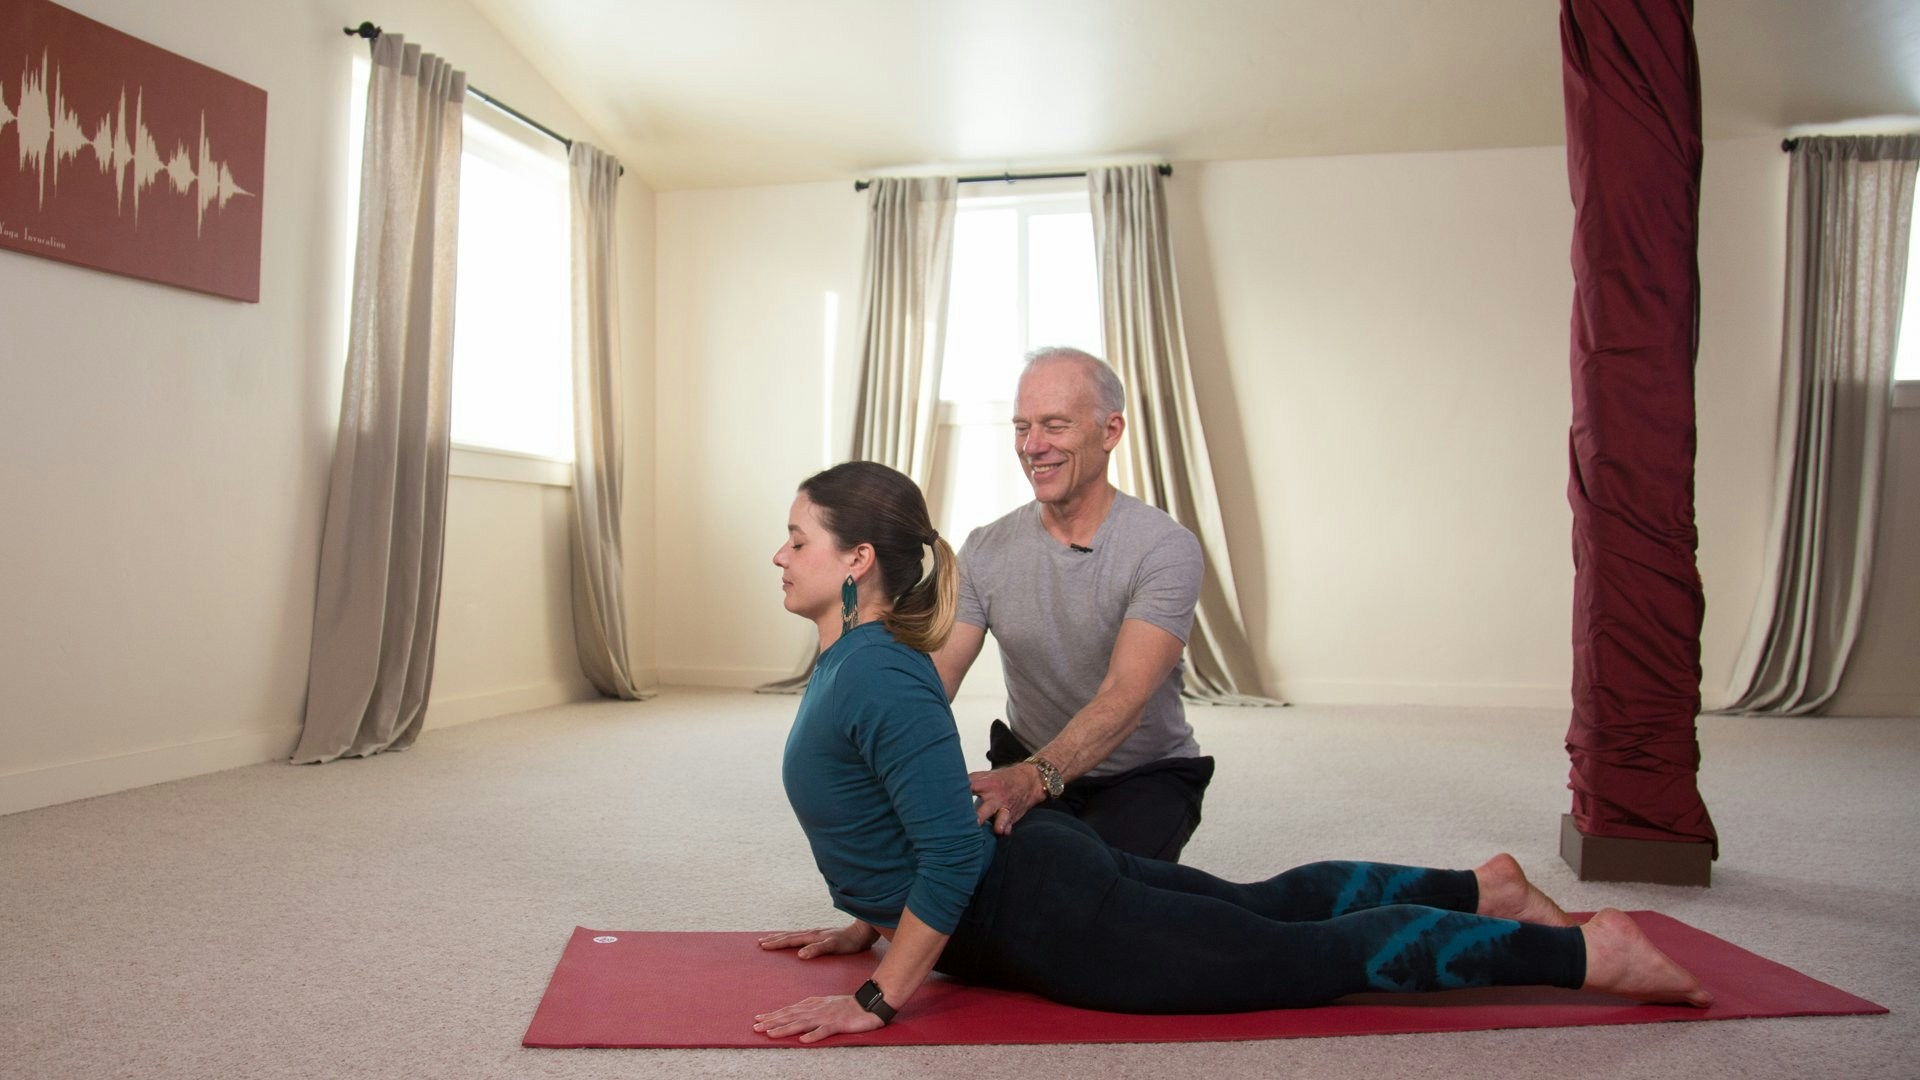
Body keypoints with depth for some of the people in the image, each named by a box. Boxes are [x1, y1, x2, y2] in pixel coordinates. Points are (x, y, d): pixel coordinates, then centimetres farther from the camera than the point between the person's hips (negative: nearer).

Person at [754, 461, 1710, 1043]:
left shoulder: (879, 679, -25)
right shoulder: (844, 662, 6)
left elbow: (954, 853, -29)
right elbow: (891, 819, 19)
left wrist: (876, 1000, -22)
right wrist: (867, 923, 18)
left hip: (1049, 919, -9)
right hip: (1032, 872, 9)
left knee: (1318, 953, 0)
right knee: (1263, 905, 24)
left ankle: (1590, 951, 11)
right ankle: (1483, 888, 38)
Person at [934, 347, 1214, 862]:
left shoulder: (1167, 549, -18)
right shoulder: (984, 551, -4)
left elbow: (1125, 696, -30)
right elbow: (935, 676, -14)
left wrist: (1036, 776, -48)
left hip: (1145, 775, -3)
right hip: (1027, 767, 3)